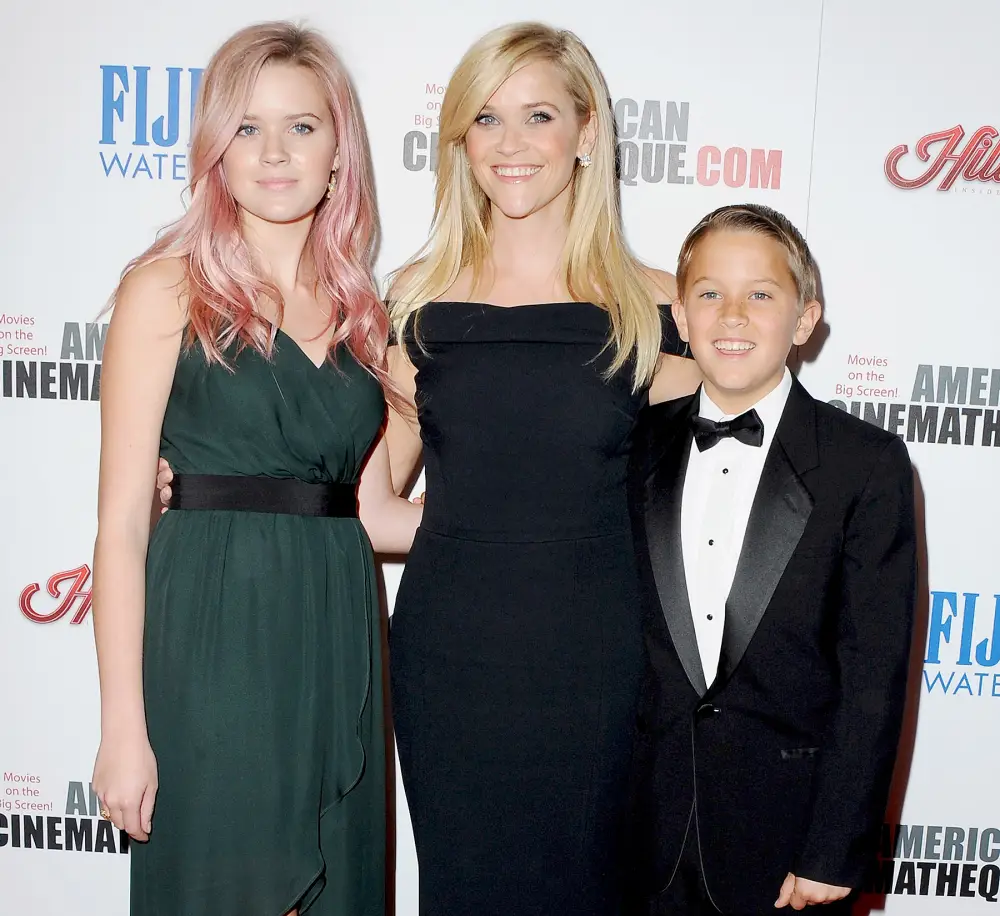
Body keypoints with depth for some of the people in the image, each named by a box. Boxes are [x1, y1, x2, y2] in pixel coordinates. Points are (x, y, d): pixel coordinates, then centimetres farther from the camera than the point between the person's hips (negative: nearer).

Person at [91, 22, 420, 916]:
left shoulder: (363, 312, 10)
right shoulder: (168, 288, -3)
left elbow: (373, 511, 11)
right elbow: (124, 520, -7)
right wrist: (124, 727, -10)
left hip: (338, 649, 5)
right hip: (214, 643, -4)